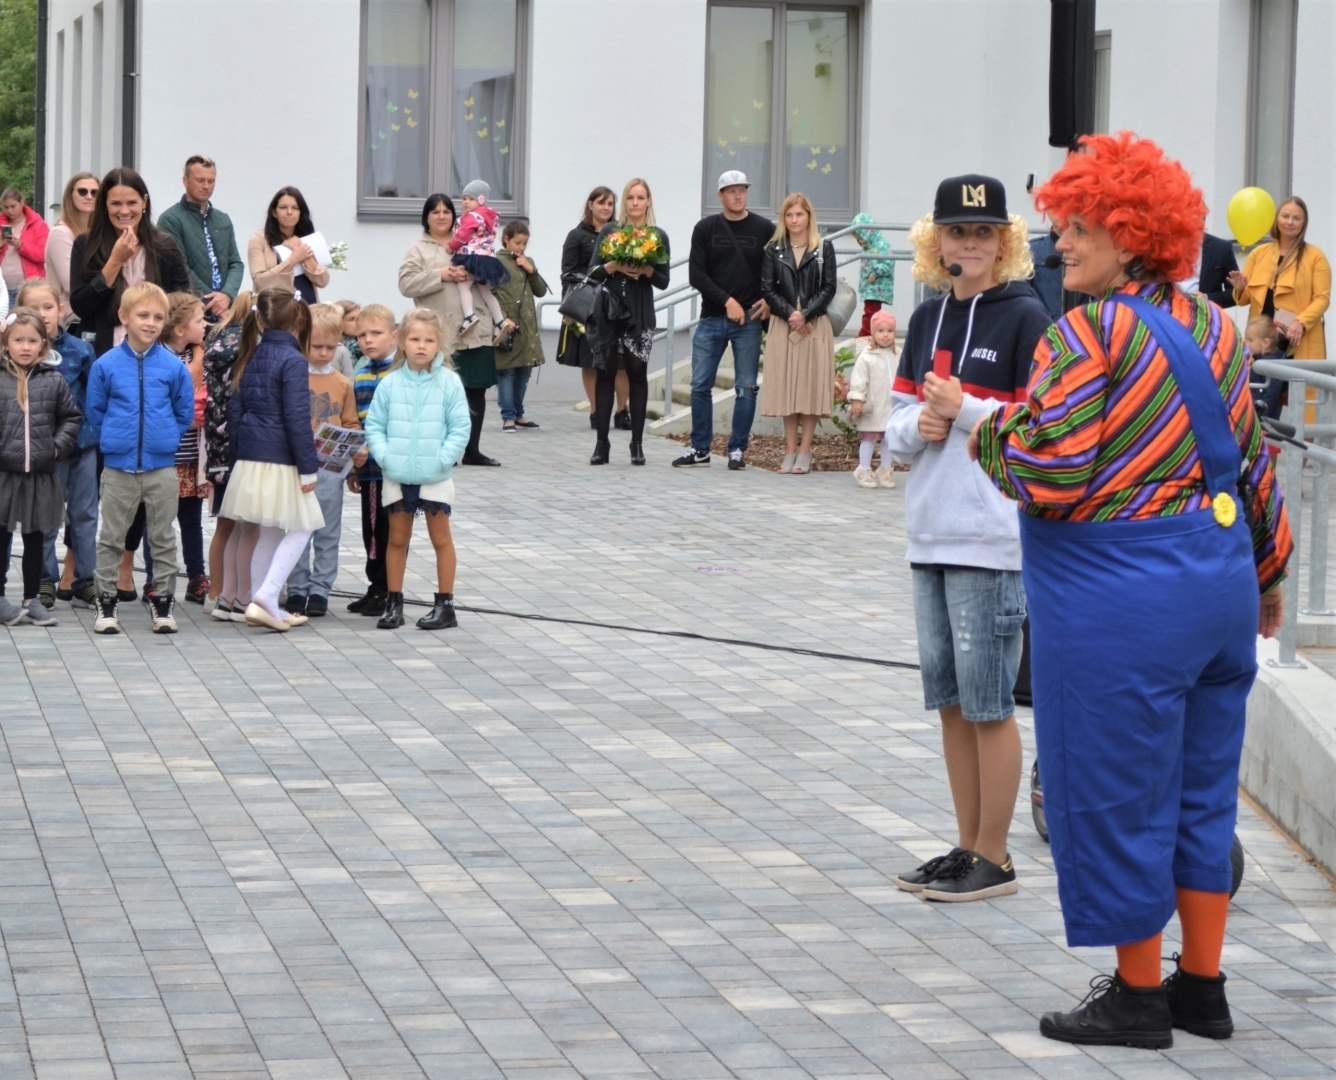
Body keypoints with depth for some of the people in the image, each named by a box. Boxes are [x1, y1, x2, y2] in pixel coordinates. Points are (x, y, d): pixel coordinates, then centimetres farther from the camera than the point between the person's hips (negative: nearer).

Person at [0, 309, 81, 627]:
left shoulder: (53, 381, 3)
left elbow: (71, 418, 11)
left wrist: (59, 446, -1)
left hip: (40, 473, 2)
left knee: (34, 538, 11)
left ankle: (32, 599, 19)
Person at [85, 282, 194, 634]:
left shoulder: (173, 366, -3)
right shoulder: (106, 365, -5)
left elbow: (185, 413, 7)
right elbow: (95, 411, 5)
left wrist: (164, 439, 4)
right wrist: (114, 440, 4)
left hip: (162, 466, 1)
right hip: (118, 467, -1)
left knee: (162, 537, 8)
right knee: (111, 537, 6)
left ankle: (163, 599, 16)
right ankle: (106, 600, 14)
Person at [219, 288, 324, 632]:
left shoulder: (250, 358, 10)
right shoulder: (292, 360, -13)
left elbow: (235, 412, 14)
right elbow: (297, 419, -16)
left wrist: (239, 457, 22)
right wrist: (308, 468, -12)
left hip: (250, 461, 7)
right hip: (280, 463, -7)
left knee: (268, 535, 16)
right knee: (298, 530, 1)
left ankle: (263, 605, 17)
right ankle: (266, 596, -13)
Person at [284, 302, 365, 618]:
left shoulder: (342, 384, 9)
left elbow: (351, 424, 12)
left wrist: (358, 449, -6)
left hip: (331, 468, 2)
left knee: (327, 534, 6)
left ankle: (320, 590, 13)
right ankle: (296, 590, 13)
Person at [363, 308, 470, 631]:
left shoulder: (449, 382, -6)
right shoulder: (391, 383, 0)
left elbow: (460, 428, -6)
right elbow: (374, 424, 3)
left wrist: (444, 458, -15)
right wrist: (383, 455, -10)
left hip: (435, 478, -2)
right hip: (397, 477, 2)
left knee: (441, 538, 7)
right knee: (397, 540, 11)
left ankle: (445, 605, 13)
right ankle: (394, 603, 19)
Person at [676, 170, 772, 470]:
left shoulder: (765, 229, 4)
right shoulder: (706, 228, 5)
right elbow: (697, 274, -1)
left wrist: (769, 301, -7)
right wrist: (727, 301, -11)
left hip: (749, 320, -1)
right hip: (711, 318, 1)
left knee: (746, 388, 1)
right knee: (700, 386, 2)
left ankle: (737, 450, 9)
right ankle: (700, 449, 11)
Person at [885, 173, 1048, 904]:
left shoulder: (1025, 319, -7)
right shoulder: (928, 319, 13)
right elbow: (896, 426, 15)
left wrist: (963, 410, -14)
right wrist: (920, 424, -6)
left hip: (992, 540, -7)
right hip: (931, 534, 7)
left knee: (988, 705, -2)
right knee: (950, 702, 12)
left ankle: (994, 859, 7)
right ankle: (967, 847, 21)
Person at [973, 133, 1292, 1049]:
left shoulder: (1087, 333, -16)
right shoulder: (1208, 326, 7)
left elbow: (1048, 475, -22)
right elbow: (1251, 457, 14)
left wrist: (992, 434, -2)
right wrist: (1269, 567, 25)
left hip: (1119, 600, -8)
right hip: (1220, 581, 8)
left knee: (1116, 797, 4)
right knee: (1200, 790, 16)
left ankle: (1138, 998, 13)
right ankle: (1203, 989, 23)